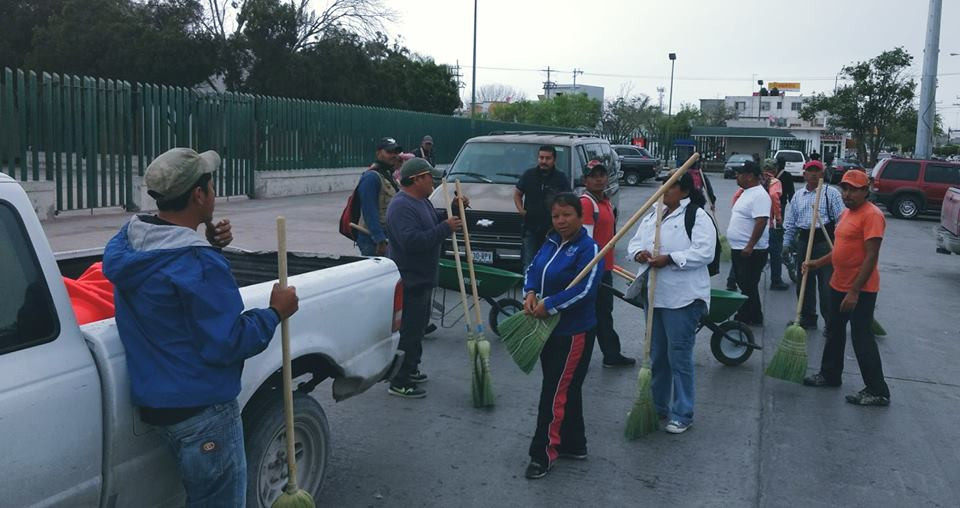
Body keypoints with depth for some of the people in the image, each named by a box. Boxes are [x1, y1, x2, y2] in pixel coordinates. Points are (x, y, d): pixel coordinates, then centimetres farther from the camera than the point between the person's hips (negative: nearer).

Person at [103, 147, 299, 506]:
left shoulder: (129, 238, 2)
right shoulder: (199, 263, -24)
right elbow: (227, 344, -23)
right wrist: (275, 312, -9)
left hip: (157, 398, 9)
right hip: (201, 409, -9)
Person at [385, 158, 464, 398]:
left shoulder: (422, 201, 12)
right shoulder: (401, 207, -21)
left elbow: (435, 224, 22)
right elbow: (412, 241, -32)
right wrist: (445, 228, -29)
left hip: (423, 278, 11)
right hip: (409, 280, -11)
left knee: (418, 325, 21)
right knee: (408, 329, -7)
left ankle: (410, 369, 35)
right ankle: (399, 383, 0)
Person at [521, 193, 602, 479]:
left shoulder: (589, 248, -15)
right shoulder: (551, 243, 9)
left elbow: (585, 288, -25)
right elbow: (533, 269, 11)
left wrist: (549, 306, -24)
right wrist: (530, 293, -10)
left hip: (573, 333, -8)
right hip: (548, 328, 8)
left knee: (555, 393, -3)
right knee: (567, 390, 17)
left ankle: (543, 453, 7)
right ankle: (574, 445, 31)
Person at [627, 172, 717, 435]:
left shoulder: (697, 217, -10)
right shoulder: (652, 216, 13)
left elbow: (704, 252, -20)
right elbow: (635, 242, 13)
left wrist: (669, 259, -25)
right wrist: (639, 253, -10)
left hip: (682, 299, -8)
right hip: (654, 295, 8)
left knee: (679, 356, -1)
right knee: (657, 354, 17)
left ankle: (682, 415, 11)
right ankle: (658, 406, 32)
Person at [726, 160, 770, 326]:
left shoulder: (759, 195, -17)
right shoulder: (746, 193, 16)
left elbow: (761, 222, -26)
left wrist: (750, 246, -28)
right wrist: (735, 248, 24)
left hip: (751, 252, -10)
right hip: (739, 250, 10)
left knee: (747, 287, -5)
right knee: (744, 285, 15)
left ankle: (746, 318, 2)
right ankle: (754, 318, 23)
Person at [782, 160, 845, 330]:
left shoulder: (831, 193, -2)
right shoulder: (798, 195, 13)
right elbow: (790, 222, 17)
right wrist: (787, 244, 12)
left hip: (825, 241, -5)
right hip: (803, 241, 5)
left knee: (826, 284, -5)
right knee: (804, 283, 11)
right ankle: (808, 318, 23)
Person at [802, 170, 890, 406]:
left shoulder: (871, 215, -18)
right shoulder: (847, 213, 11)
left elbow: (871, 256, -23)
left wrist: (855, 291, -25)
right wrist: (818, 263, 12)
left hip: (861, 291, -9)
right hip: (839, 285, 9)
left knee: (862, 338, -5)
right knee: (835, 333, 20)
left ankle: (877, 391, 3)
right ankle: (830, 375, 36)